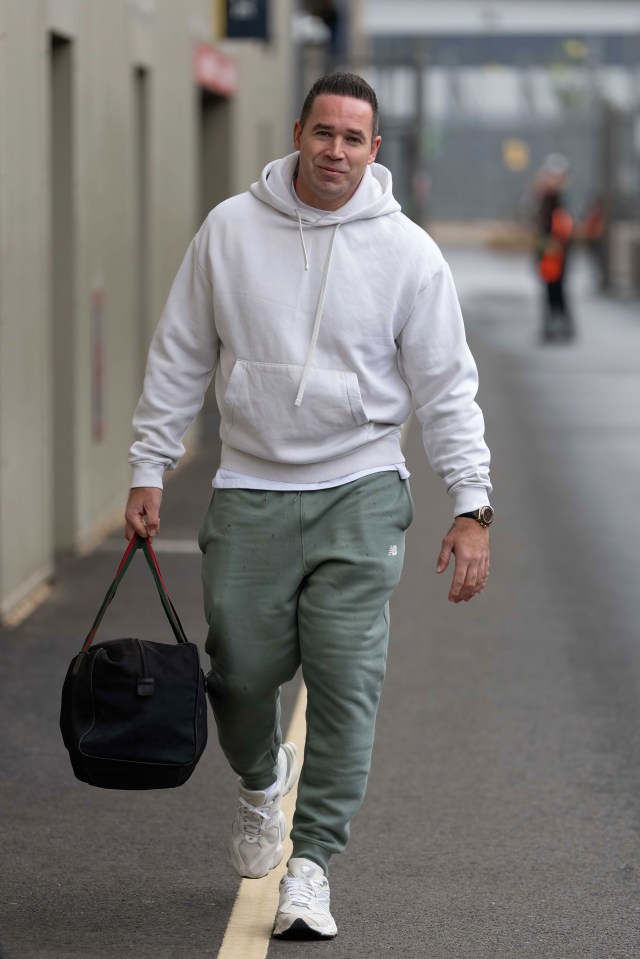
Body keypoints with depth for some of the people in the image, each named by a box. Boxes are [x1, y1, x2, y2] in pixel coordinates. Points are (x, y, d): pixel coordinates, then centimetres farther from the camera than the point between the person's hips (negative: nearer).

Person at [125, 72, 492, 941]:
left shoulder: (406, 251, -2)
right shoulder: (230, 230, 2)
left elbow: (446, 388, 0)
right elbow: (180, 356, 9)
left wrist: (472, 506, -7)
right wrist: (149, 468, 6)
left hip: (359, 493, -1)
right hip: (250, 491, 2)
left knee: (346, 683, -9)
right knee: (241, 672, 3)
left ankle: (311, 863, 1)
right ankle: (262, 780, 37)